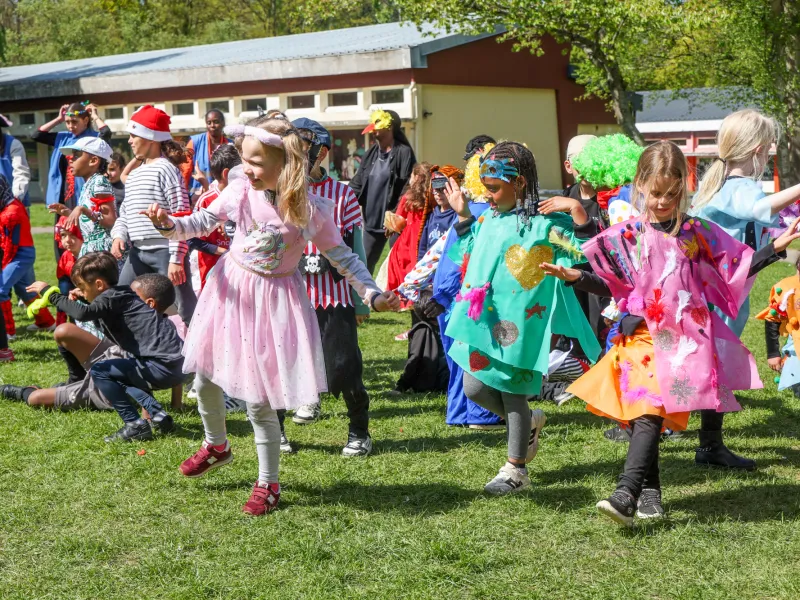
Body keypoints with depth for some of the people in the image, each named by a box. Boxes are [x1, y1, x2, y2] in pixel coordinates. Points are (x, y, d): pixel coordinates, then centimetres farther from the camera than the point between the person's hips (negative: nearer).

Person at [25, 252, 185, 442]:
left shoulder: (113, 297, -8)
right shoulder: (120, 295, 19)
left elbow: (83, 313, -25)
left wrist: (50, 292, -15)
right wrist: (84, 299, 21)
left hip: (163, 366, -10)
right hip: (173, 365, 10)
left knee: (98, 371, -6)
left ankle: (136, 426, -6)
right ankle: (159, 415, 18)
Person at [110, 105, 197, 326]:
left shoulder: (166, 169, -9)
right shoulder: (134, 174, 17)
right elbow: (125, 212, 22)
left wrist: (176, 258, -19)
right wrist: (119, 235, 0)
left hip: (164, 251, -9)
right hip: (137, 252, 9)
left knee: (185, 307, -5)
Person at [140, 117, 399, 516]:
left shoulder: (312, 210, -17)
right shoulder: (241, 191, -10)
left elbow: (342, 256, -4)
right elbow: (204, 222, 4)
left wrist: (372, 294, -10)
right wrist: (169, 223, -15)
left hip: (274, 299, -4)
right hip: (231, 290, 4)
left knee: (260, 401, -2)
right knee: (205, 378, 16)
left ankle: (268, 483, 18)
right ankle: (216, 445, 46)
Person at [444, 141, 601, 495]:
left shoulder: (544, 223, -12)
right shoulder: (489, 220, 11)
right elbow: (470, 251, 30)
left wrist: (577, 210, -26)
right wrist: (463, 215, 23)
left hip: (519, 323, -7)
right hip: (484, 320, 7)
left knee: (512, 392, 2)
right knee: (475, 388, 9)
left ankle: (515, 469, 18)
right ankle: (529, 423, 36)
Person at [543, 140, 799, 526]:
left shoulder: (698, 233, 5)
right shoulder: (627, 236, 7)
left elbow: (738, 268, 13)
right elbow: (611, 286, 10)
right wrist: (574, 277, -4)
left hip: (683, 339, -2)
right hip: (641, 336, 3)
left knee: (651, 411, -16)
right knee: (641, 411, 0)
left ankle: (626, 494, -25)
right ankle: (649, 492, 14)